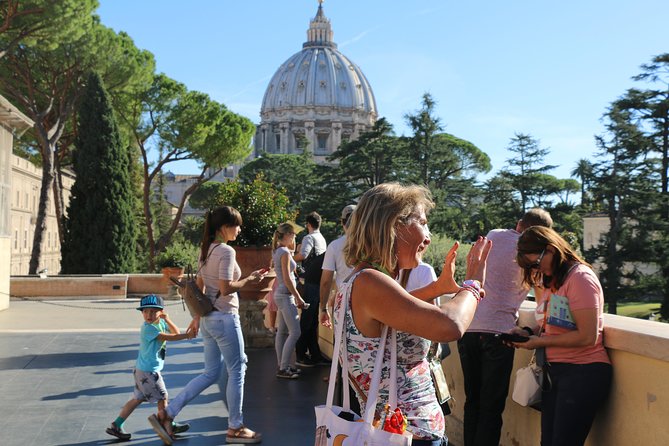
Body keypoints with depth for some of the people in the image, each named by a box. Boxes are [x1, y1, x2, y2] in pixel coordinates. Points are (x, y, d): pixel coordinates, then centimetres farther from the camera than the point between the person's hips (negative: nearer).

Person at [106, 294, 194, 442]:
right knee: (162, 397, 4)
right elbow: (170, 338, -24)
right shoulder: (148, 328, -20)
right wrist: (187, 335, -22)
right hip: (148, 370, -9)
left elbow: (176, 332, 3)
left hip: (142, 369, 9)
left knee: (137, 398, 13)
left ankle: (116, 426, 16)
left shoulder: (160, 323, 7)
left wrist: (167, 319, -9)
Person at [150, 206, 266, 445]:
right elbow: (226, 288, -22)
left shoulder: (206, 249, 10)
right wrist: (249, 279, -8)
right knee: (236, 372, 5)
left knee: (210, 374, 15)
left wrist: (198, 315, 19)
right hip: (224, 318, -9)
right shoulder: (226, 251, -16)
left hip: (208, 318, 9)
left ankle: (167, 413, 12)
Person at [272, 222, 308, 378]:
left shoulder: (278, 251, 11)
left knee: (282, 332, 13)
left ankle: (282, 365, 18)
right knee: (295, 332, -9)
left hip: (281, 295, 10)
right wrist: (298, 297, -16)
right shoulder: (285, 252, -17)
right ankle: (283, 369, -8)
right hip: (286, 295, -10)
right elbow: (287, 279, -20)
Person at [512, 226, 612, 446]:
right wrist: (529, 332, 2)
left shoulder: (580, 278, -14)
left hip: (583, 372, -8)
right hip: (555, 370, 8)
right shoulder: (553, 280, 13)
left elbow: (587, 336, -19)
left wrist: (540, 342, -13)